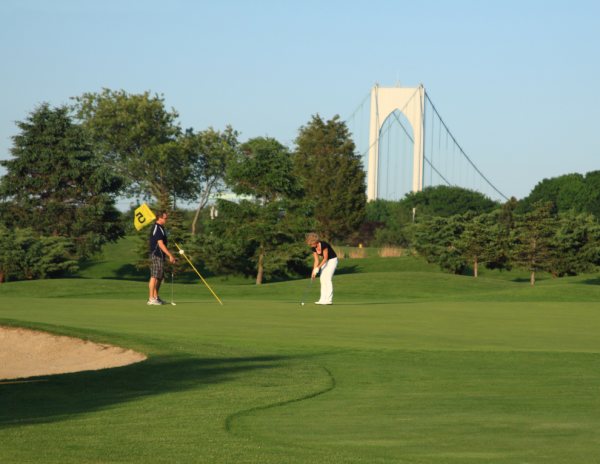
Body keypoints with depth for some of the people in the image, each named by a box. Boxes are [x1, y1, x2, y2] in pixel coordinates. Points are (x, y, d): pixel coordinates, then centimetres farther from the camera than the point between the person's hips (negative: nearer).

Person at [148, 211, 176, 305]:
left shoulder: (160, 228, 17)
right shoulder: (157, 228, -16)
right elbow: (160, 244, -21)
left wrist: (169, 255, 23)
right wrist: (170, 255, -22)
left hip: (160, 256, 10)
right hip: (156, 255, -10)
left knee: (159, 277, 13)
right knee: (154, 276, -9)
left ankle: (156, 297, 19)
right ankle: (151, 298, -10)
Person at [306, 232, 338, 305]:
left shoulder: (323, 245, -27)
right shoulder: (314, 248, -4)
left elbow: (325, 258, -24)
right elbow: (316, 260, 1)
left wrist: (318, 268, -24)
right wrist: (314, 272, -5)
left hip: (332, 260, -8)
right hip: (325, 261, 8)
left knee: (327, 279, -15)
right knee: (322, 279, 1)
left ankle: (329, 300, -15)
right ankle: (323, 299, 2)